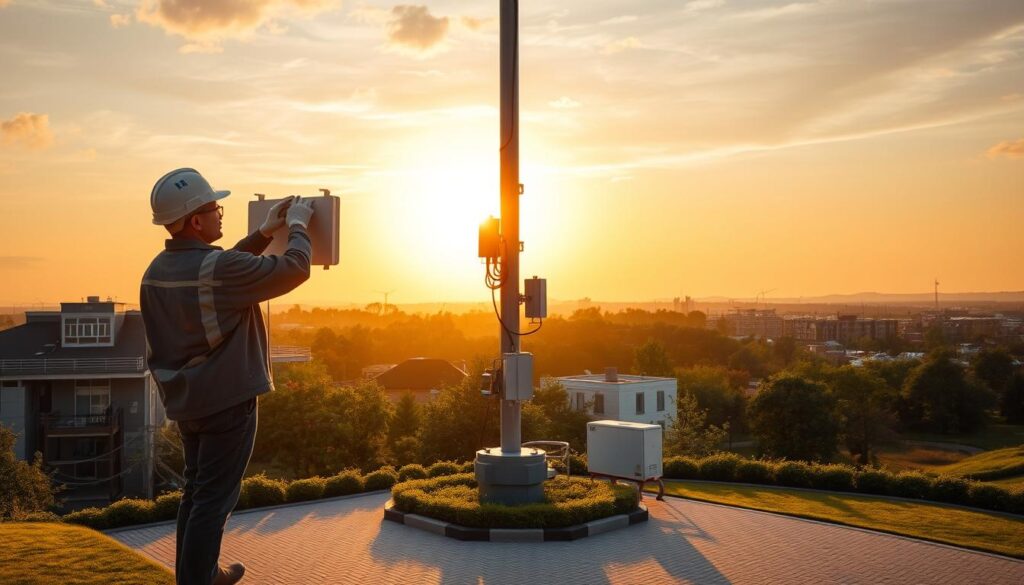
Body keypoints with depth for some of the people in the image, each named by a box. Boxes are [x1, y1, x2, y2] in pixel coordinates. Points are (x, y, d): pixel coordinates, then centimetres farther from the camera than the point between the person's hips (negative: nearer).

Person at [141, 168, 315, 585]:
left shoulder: (158, 269, 4)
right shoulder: (218, 267, -22)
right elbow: (294, 269, -15)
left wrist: (265, 233, 18)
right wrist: (298, 226, 2)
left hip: (186, 399, 9)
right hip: (227, 399, -9)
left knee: (197, 490, 20)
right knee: (214, 499, -1)